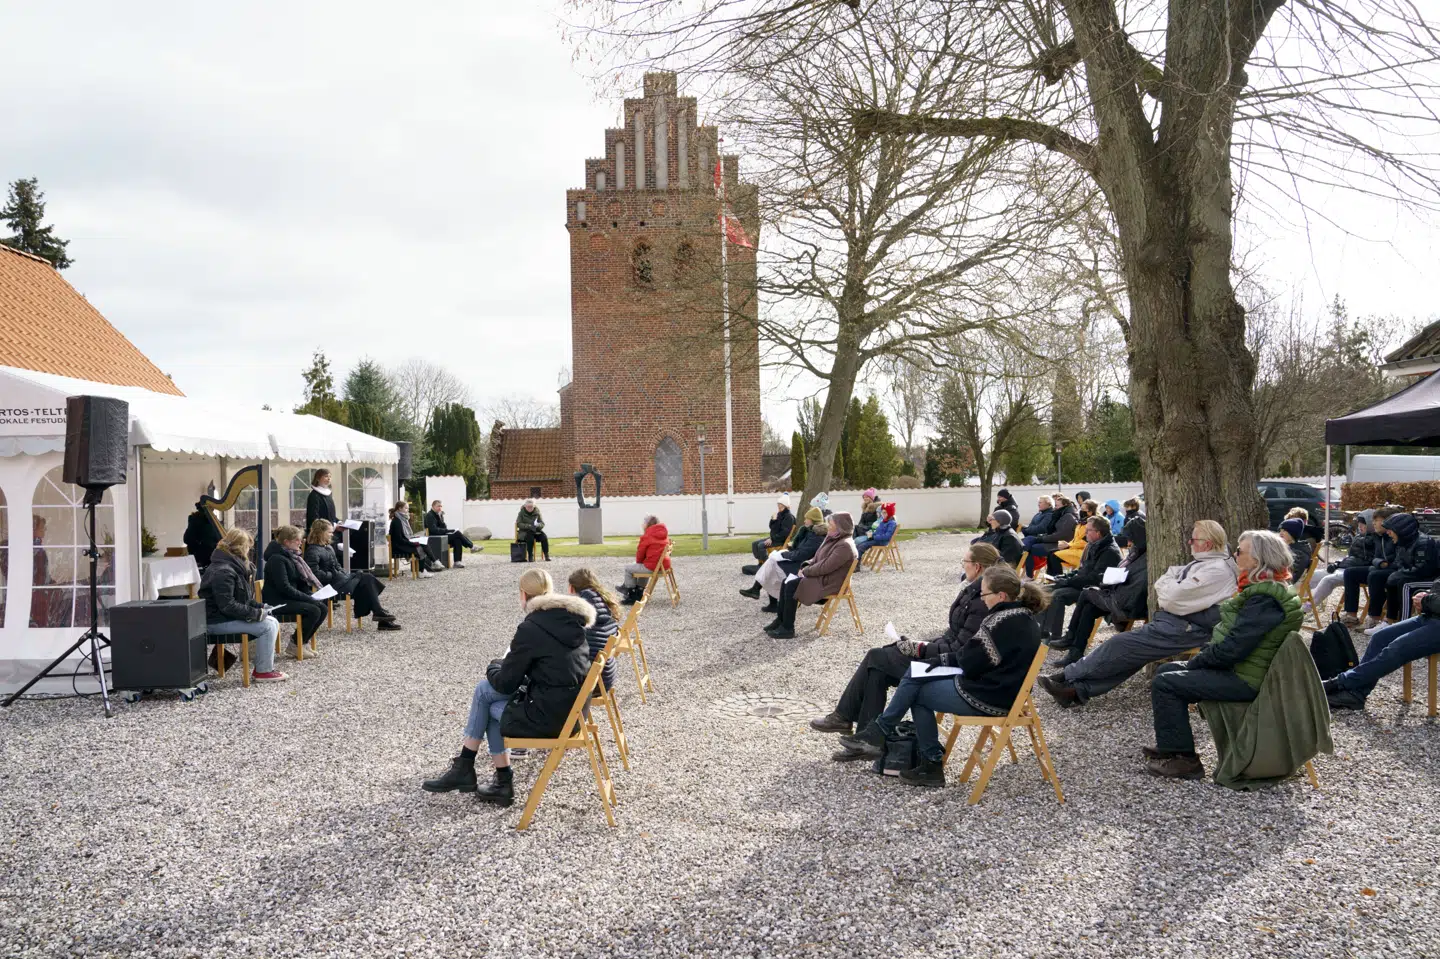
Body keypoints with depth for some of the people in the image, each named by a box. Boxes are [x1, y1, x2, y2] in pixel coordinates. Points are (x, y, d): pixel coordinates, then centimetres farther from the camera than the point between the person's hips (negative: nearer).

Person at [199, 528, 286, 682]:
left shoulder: (235, 566, 13)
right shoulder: (223, 571, -21)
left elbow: (244, 599, 20)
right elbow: (227, 605, -26)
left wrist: (259, 607, 2)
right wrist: (255, 613, -21)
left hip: (230, 616, 10)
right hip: (218, 621, -10)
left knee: (273, 622, 3)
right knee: (267, 626, -18)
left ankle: (261, 666, 5)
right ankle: (263, 671, -9)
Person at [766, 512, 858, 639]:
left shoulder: (844, 546, -22)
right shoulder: (832, 538, 9)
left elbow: (825, 567, -26)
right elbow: (817, 558, 17)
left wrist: (806, 571, -15)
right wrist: (806, 566, -1)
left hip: (829, 583, -10)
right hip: (820, 576, 10)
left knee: (791, 586, -20)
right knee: (786, 582, 1)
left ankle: (788, 629, -14)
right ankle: (780, 620, 7)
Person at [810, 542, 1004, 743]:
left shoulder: (982, 602, -24)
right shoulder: (973, 590, 6)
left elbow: (961, 650, -23)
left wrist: (921, 649, -15)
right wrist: (922, 645, 5)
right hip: (945, 650, 9)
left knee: (875, 657, -6)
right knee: (878, 671, -3)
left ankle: (844, 717, 9)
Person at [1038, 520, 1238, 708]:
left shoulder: (1217, 570, -16)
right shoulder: (1202, 563, 17)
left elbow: (1173, 598, -22)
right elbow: (1159, 586, 17)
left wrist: (1164, 584, -3)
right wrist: (1169, 584, -4)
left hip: (1185, 628, -10)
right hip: (1174, 619, 10)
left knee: (1123, 644, -13)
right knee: (1130, 652, -3)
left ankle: (1068, 676, -4)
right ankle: (1077, 690, -9)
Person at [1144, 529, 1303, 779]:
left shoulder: (1265, 600, -23)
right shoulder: (1261, 590, 11)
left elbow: (1233, 648, -27)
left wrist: (1196, 662, -13)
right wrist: (1205, 653, 6)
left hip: (1245, 680, -11)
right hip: (1235, 667, 11)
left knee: (1164, 684, -15)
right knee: (1166, 671, 16)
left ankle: (1183, 759, -7)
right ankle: (1173, 743, 25)